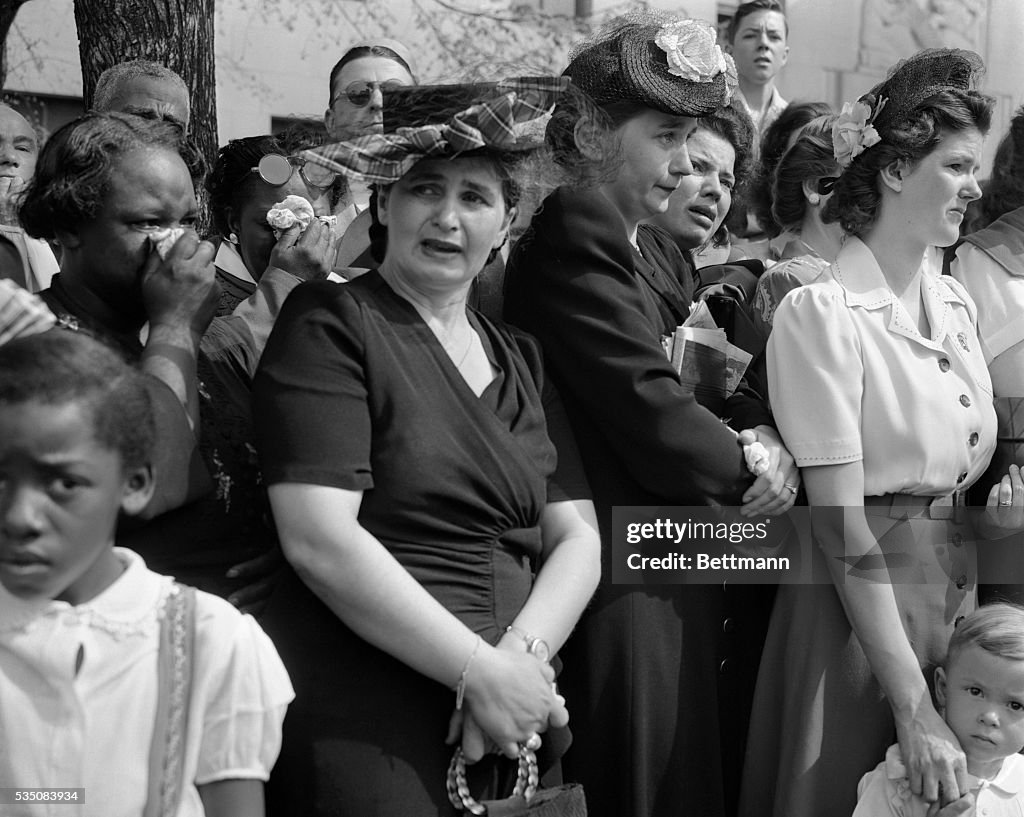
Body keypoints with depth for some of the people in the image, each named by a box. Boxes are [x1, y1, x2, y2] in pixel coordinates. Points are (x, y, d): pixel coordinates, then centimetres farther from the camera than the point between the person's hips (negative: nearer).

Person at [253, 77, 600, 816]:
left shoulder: (522, 360, 14)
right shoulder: (328, 324, -4)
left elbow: (577, 540, 8)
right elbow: (318, 541, -15)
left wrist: (523, 656, -11)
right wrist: (480, 669, -16)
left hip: (510, 720, 6)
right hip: (362, 720, -5)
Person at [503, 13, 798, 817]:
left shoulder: (657, 251, 14)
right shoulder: (574, 236, -16)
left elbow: (722, 371, 14)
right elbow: (653, 418, -22)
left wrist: (759, 430, -7)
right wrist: (749, 465, -6)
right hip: (624, 591, -9)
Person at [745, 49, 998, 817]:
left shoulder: (955, 303, 6)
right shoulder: (821, 312, -15)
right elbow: (841, 527, -19)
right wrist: (913, 706, -23)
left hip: (962, 587, 7)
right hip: (859, 597, -7)